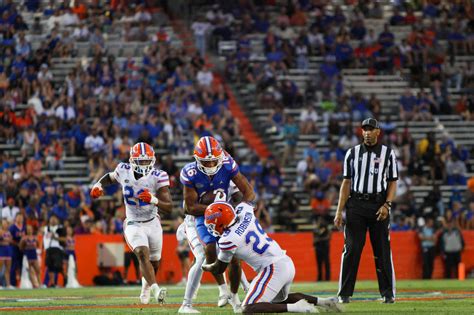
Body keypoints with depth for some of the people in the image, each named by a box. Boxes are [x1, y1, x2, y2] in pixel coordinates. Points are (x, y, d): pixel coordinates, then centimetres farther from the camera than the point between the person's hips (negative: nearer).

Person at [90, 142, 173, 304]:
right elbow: (110, 177, 16)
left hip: (153, 223, 1)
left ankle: (146, 285, 50)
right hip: (133, 225, -1)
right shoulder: (124, 171, -10)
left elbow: (169, 207, -19)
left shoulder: (158, 177, -16)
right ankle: (156, 290, -43)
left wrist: (153, 199, -37)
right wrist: (98, 185, -3)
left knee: (154, 263, 18)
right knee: (143, 254, -28)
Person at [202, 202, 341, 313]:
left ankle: (295, 308, -22)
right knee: (278, 299, 32)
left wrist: (205, 266, 22)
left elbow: (219, 269, 3)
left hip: (273, 269, -9)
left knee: (249, 308, -10)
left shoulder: (228, 240, -15)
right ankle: (321, 301, 18)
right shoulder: (244, 212, 3)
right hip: (287, 263, 9)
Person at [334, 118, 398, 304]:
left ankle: (388, 293, 5)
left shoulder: (388, 154, 7)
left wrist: (387, 205, -9)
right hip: (356, 204, 1)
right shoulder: (352, 153, 10)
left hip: (379, 205, -1)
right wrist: (339, 211, 2)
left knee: (383, 250, -1)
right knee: (351, 249, -5)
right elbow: (346, 183, 9)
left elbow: (393, 183, 7)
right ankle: (344, 294, -1)